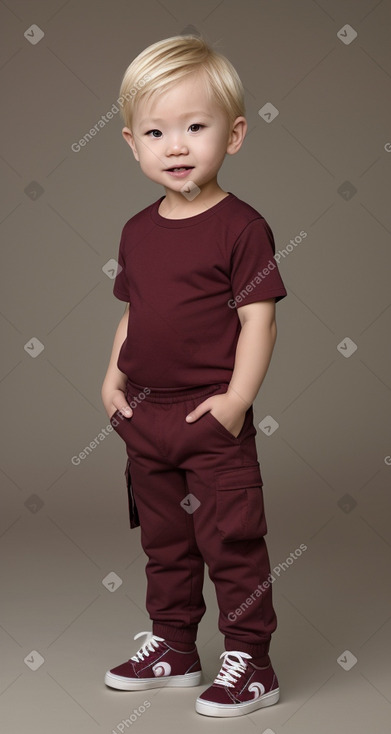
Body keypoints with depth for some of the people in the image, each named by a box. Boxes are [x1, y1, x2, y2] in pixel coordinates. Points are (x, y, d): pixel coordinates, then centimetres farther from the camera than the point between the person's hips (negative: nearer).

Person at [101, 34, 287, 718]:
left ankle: (250, 662, 15)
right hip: (145, 416, 7)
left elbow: (259, 320, -13)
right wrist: (113, 377, 5)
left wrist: (237, 398, -19)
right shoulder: (138, 231, 8)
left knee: (231, 541, 1)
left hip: (212, 419, -7)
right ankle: (172, 646, 34)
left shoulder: (240, 226, -11)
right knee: (163, 540, 18)